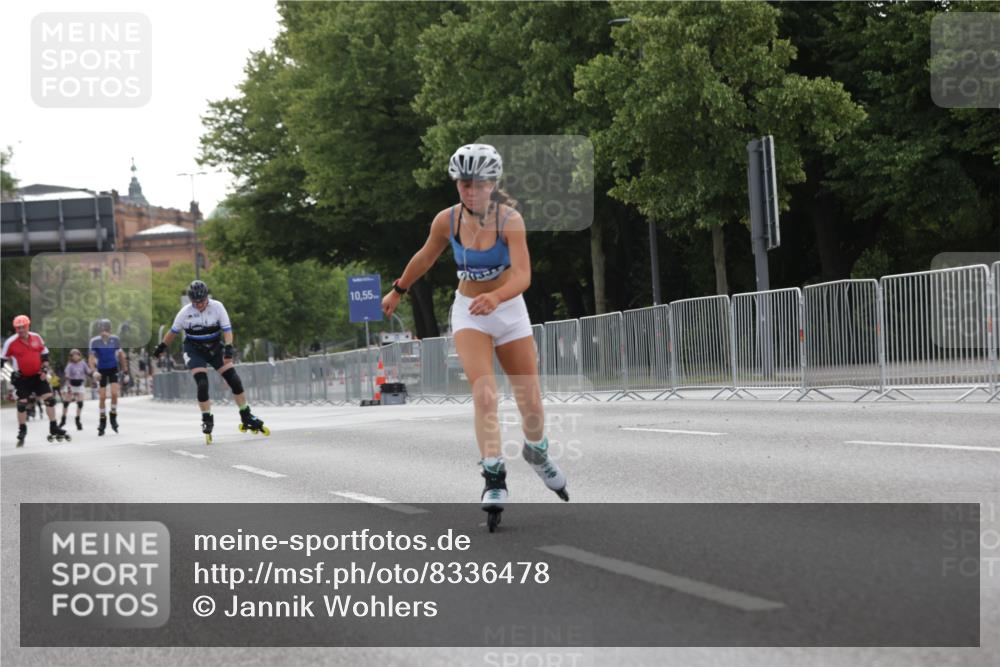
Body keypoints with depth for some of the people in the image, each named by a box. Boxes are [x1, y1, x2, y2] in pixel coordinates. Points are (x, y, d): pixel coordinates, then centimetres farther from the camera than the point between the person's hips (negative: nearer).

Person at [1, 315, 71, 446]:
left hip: (37, 376, 3)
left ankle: (54, 428, 5)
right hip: (22, 378, -2)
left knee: (50, 399, -5)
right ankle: (22, 431, 12)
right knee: (22, 404, -4)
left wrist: (44, 369, 1)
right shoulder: (11, 342, -11)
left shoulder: (36, 338, -2)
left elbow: (44, 354, 11)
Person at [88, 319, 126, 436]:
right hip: (102, 370, -1)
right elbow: (92, 357, -11)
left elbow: (121, 355, 5)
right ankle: (102, 421, 13)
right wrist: (94, 371, -25)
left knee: (114, 393, -14)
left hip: (113, 369, 1)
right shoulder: (95, 341, -12)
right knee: (102, 397, -1)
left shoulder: (115, 339, -6)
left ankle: (113, 417, 6)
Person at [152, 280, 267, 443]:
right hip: (195, 351, -1)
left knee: (234, 380, -7)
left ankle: (247, 419, 4)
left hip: (215, 348, 1)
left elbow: (227, 330, -14)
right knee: (202, 385, -19)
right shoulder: (185, 312, -12)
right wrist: (162, 347, 14)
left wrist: (228, 348, -29)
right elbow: (173, 332, 4)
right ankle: (207, 422, -3)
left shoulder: (217, 307, -13)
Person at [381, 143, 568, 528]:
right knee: (485, 395, -21)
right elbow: (425, 258, 9)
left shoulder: (509, 220, -19)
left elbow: (523, 276, -30)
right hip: (469, 312, 0)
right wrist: (397, 291, 21)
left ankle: (537, 452, 37)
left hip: (510, 311, 0)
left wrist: (494, 297, -48)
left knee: (531, 401, 5)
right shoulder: (447, 221, -11)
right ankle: (494, 480, -19)